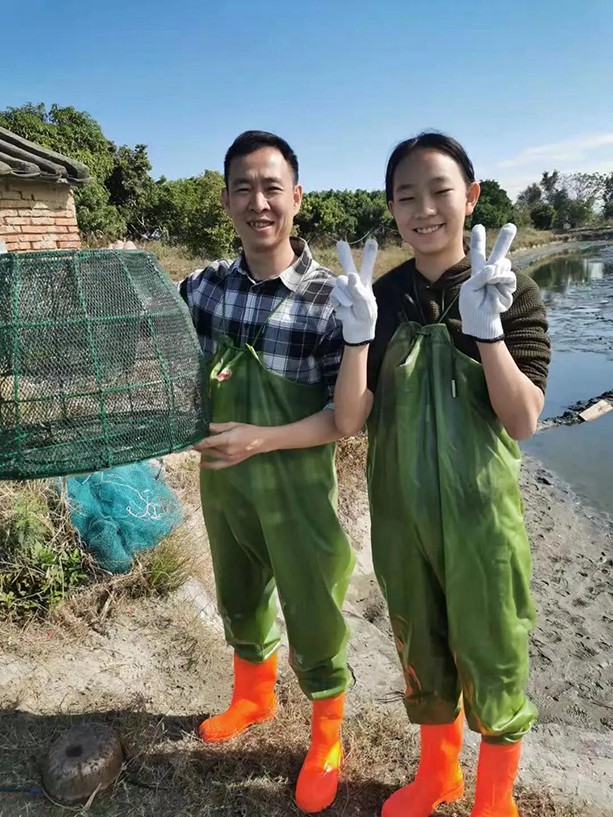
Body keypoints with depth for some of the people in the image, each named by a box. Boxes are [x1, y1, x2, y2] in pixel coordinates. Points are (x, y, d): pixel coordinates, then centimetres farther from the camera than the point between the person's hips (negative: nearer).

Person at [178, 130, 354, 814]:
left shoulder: (331, 299, -17)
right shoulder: (202, 287, -4)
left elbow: (348, 413, -15)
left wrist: (262, 439, -25)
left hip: (300, 493, -4)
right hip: (222, 485, 5)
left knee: (313, 624, 13)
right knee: (239, 606, 25)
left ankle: (326, 741, 42)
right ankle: (253, 699, 55)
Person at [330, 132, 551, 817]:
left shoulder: (514, 295, -8)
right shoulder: (380, 298, -3)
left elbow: (523, 422, -16)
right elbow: (348, 421, -9)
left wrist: (484, 325, -28)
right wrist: (358, 332, -24)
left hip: (481, 513, -2)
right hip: (399, 512, 3)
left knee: (492, 662, 13)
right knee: (422, 654, 21)